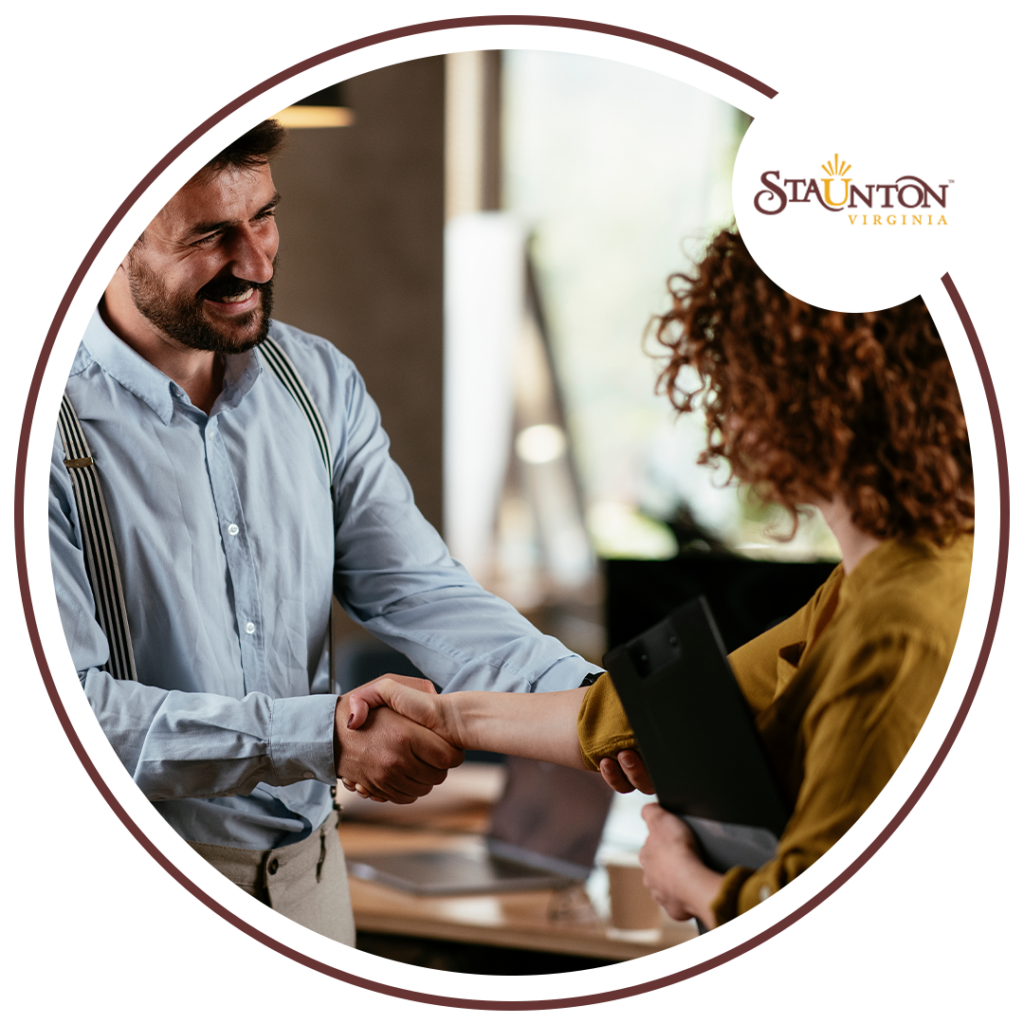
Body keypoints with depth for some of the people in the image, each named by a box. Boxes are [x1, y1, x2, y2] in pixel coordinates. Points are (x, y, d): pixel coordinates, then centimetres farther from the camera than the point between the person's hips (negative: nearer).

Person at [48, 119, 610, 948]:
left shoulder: (320, 382, 3)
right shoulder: (52, 424, -18)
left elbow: (415, 590, -2)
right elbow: (66, 707, -23)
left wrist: (585, 698, -19)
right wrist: (322, 738, -28)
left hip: (307, 859, 6)